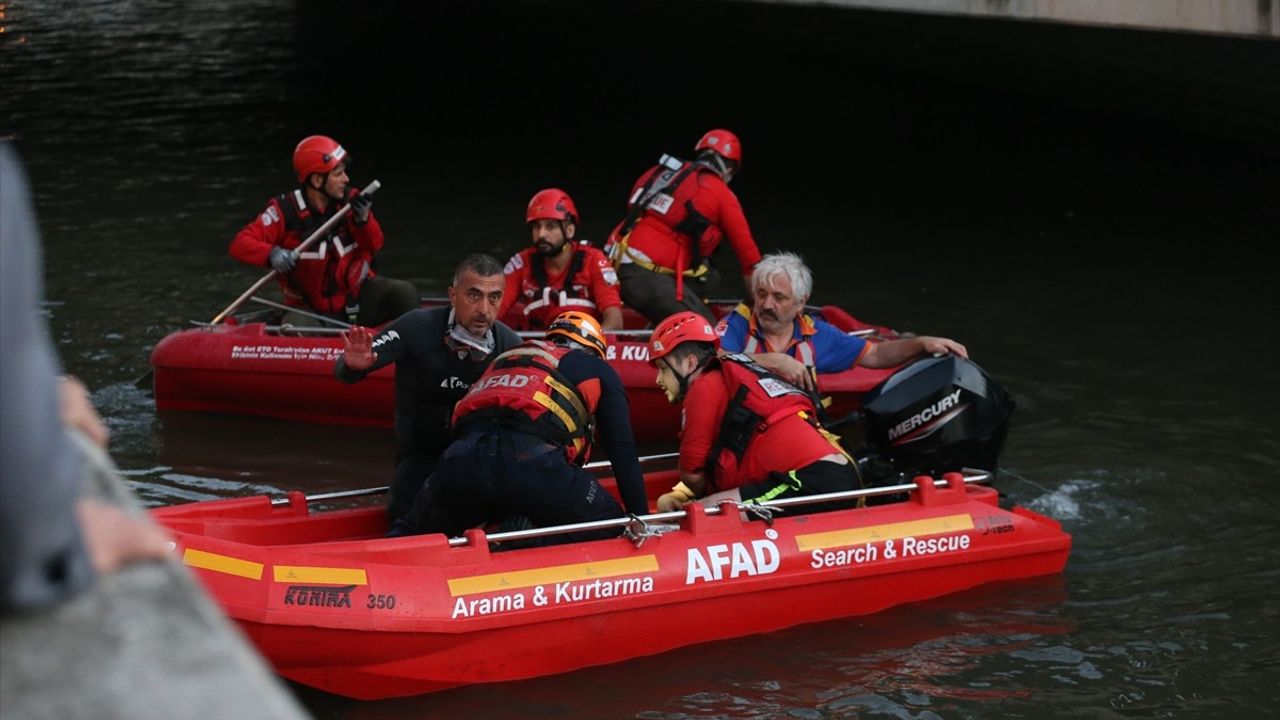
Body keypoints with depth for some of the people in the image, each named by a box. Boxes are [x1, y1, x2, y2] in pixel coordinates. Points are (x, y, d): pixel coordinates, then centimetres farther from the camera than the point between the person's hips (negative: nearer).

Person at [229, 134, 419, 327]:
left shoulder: (350, 200, -3)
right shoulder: (286, 211, -12)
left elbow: (374, 245, -4)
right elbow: (240, 244, -15)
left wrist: (363, 219, -25)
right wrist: (271, 254, -36)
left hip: (357, 293, 3)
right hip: (312, 309, -3)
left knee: (405, 293, -20)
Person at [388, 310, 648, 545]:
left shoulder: (505, 359, 40)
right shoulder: (597, 369, 26)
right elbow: (623, 451, 20)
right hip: (532, 462, -5)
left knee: (411, 534, 26)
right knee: (609, 530, 11)